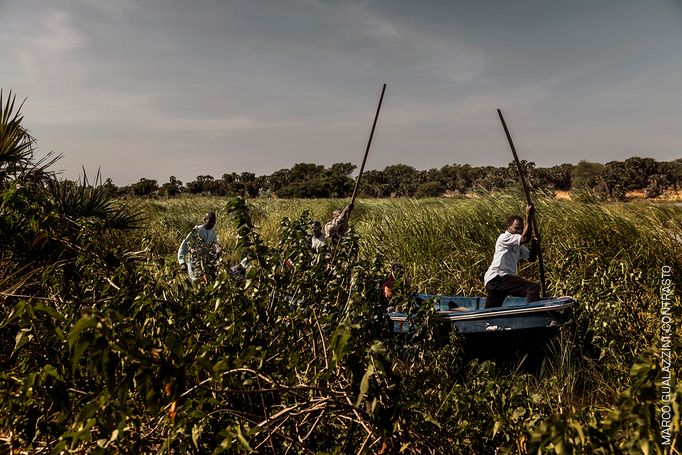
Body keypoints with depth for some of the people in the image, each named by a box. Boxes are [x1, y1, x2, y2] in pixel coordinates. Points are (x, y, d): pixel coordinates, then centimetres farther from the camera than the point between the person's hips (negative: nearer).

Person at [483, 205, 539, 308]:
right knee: (533, 288, -19)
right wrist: (528, 216, -17)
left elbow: (531, 257, 21)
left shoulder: (517, 245, 24)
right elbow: (525, 239, -20)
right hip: (497, 277, -10)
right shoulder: (504, 237, -6)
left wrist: (535, 244, 4)